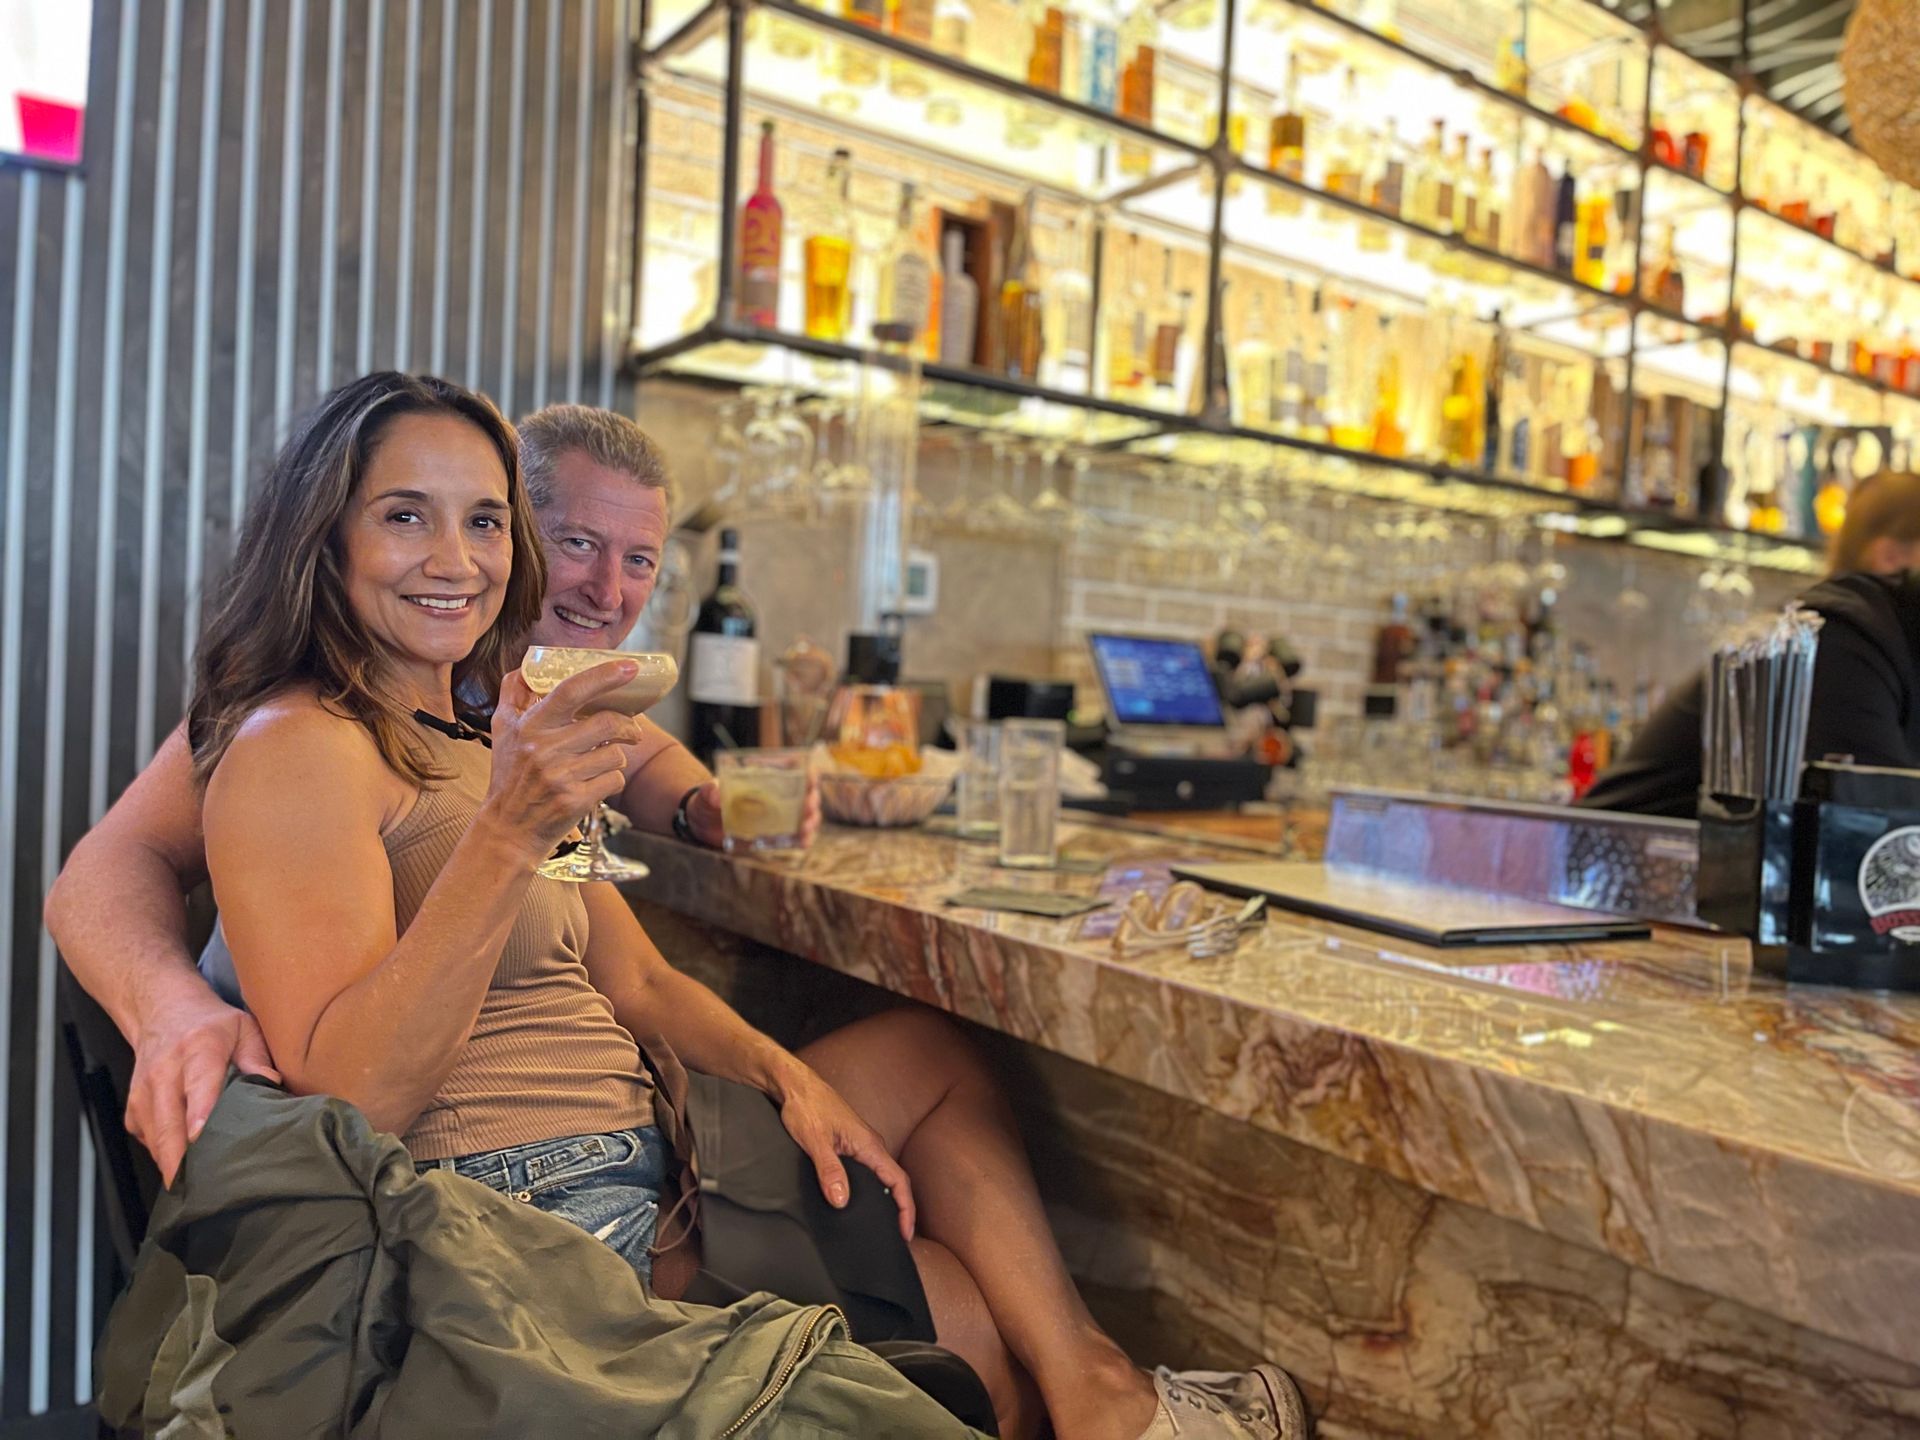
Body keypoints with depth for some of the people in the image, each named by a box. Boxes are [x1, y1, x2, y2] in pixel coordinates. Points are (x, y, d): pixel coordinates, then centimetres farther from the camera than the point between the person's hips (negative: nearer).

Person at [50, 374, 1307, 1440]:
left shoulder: (491, 733, 16)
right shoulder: (296, 747, -12)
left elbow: (636, 984, 11)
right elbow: (345, 1095, -22)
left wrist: (785, 1076, -6)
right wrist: (507, 838, -31)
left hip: (636, 1161, 9)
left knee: (936, 1055, 9)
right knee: (972, 1337, -5)